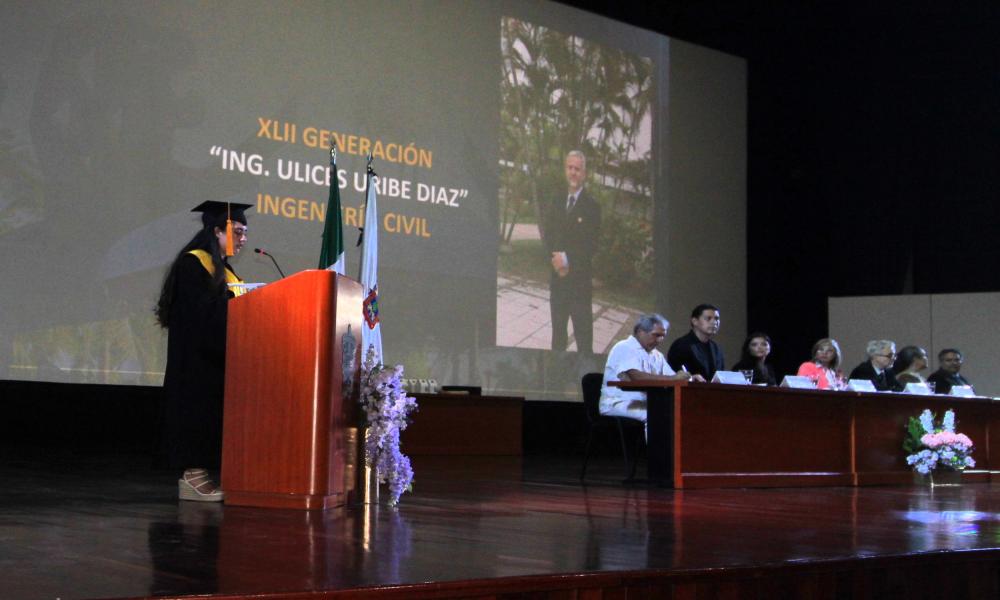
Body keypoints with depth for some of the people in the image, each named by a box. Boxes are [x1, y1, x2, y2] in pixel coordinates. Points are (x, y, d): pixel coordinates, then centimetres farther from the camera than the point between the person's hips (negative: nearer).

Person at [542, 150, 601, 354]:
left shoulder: (591, 206, -7)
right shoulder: (556, 204, 12)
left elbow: (590, 245, -12)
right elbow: (547, 236, 7)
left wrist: (567, 259, -17)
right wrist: (556, 259, -9)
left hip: (580, 279, -6)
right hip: (557, 277, 6)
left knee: (583, 333, -6)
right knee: (558, 330, 15)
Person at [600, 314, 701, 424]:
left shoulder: (657, 355, 18)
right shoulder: (624, 348, -7)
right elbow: (636, 377, -24)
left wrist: (689, 378, -10)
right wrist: (673, 378, -25)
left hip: (645, 405, 7)